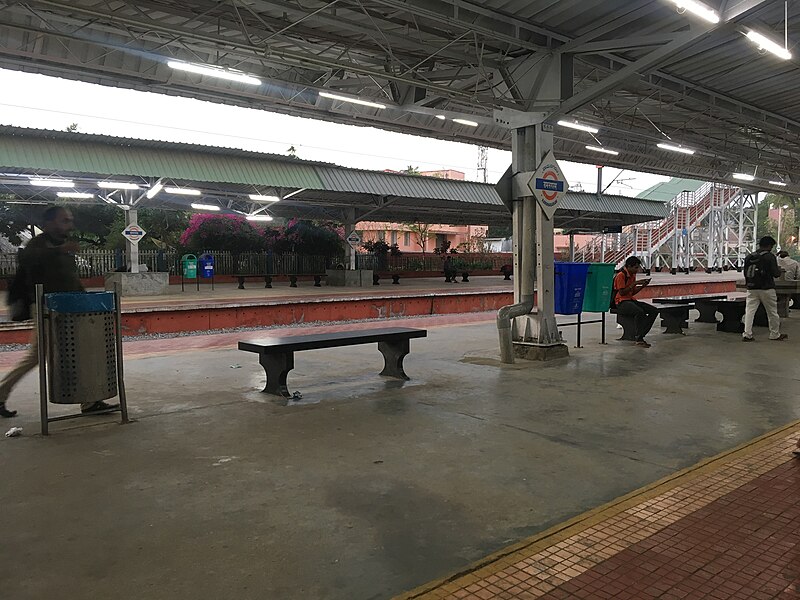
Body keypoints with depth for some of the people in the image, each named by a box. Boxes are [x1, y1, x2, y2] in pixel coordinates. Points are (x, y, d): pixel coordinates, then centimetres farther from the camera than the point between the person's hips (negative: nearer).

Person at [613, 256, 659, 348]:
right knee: (640, 311, -36)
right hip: (621, 303, -9)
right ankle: (639, 339, -24)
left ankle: (640, 336, -12)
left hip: (631, 300, 9)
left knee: (654, 310, -6)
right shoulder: (621, 275, -12)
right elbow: (621, 292, -18)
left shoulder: (633, 275, 16)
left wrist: (643, 286, 5)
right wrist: (634, 283, -18)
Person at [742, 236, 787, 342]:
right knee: (772, 312, 11)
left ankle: (747, 334, -5)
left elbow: (745, 273, 10)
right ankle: (775, 334, 22)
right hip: (767, 289, -4)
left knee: (749, 311, 2)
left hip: (752, 289, 4)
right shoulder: (770, 256, -9)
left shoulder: (749, 257, 6)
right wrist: (779, 269, 10)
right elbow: (776, 273, -11)